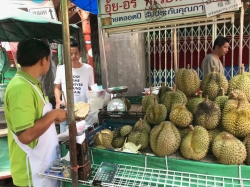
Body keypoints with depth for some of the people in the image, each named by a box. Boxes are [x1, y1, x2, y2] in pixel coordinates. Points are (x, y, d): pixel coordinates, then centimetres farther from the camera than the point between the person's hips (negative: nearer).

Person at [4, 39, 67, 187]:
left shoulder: (31, 84, 6)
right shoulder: (20, 88, -25)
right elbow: (26, 135, -31)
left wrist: (55, 117, 6)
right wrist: (53, 114, -21)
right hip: (34, 172, -9)